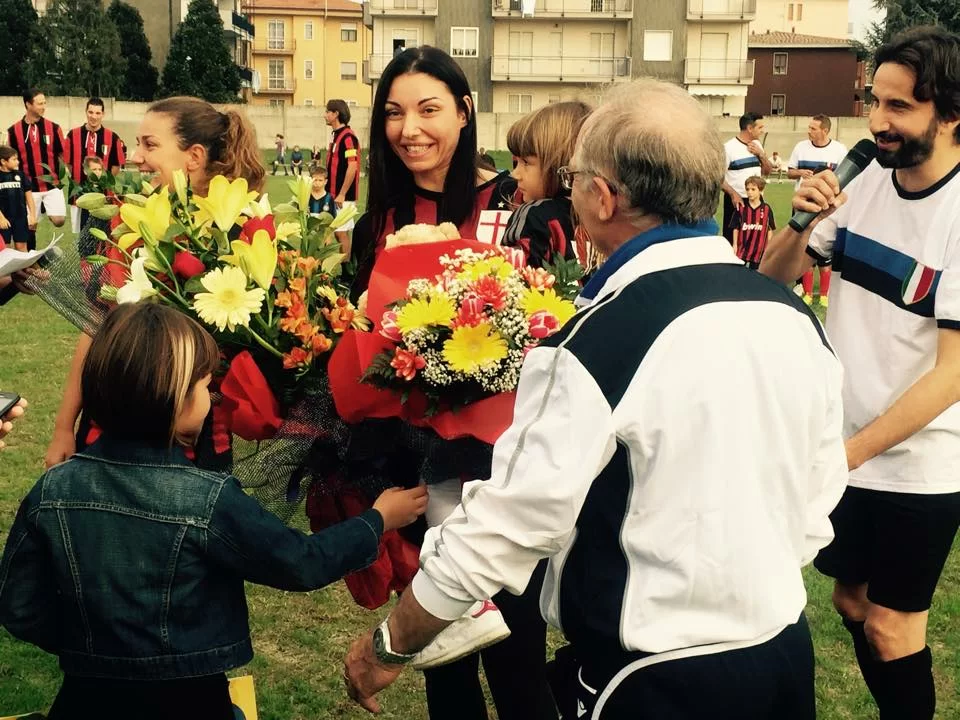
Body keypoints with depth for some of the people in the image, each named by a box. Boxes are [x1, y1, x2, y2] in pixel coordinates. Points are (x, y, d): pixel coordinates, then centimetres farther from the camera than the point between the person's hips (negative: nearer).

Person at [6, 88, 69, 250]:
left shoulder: (53, 127, 1)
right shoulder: (14, 131, 0)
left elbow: (64, 154, 6)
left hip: (52, 184, 0)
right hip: (29, 187, 0)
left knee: (59, 220, -17)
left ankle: (46, 209, 16)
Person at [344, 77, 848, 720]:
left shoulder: (598, 345, -25)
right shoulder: (794, 317, -3)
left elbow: (503, 529, -19)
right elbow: (817, 505, 6)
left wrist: (389, 646, -5)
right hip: (787, 652, 7)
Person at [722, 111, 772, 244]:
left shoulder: (757, 145, 8)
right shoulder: (729, 147, -12)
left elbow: (767, 171, 12)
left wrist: (761, 154, -5)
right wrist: (733, 194, -22)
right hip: (736, 200, -6)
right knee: (732, 238, 1)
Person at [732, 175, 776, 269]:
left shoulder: (766, 209, -5)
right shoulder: (741, 208, -5)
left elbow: (770, 229, 2)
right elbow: (736, 228, 1)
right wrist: (735, 245, -1)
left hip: (759, 250, 0)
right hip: (743, 249, 0)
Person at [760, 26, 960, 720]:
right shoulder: (870, 180, -2)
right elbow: (774, 279, 3)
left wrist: (850, 452, -22)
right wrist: (800, 221, -16)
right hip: (841, 443, 6)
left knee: (890, 624, 8)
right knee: (851, 600, 20)